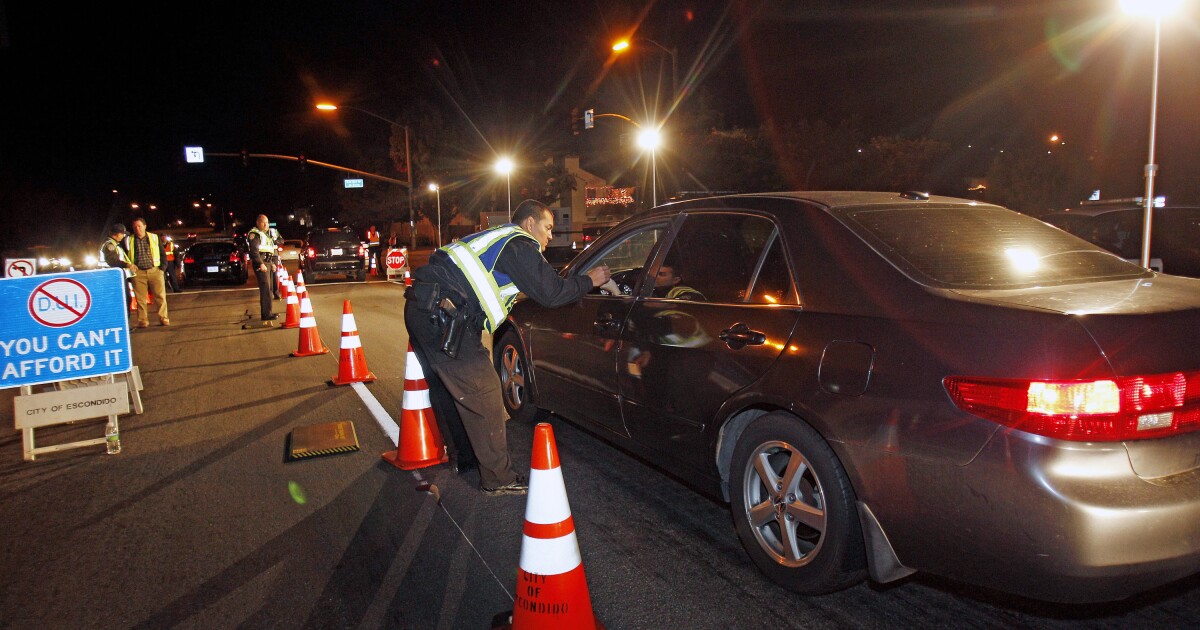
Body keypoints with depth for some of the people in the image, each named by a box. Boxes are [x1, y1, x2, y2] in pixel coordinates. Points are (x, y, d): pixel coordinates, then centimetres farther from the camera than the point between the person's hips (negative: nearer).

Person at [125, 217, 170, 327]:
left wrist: (162, 267, 2)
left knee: (160, 296, -1)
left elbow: (163, 254, 12)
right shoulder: (128, 240, 7)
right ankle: (143, 320, 7)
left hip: (155, 270, 0)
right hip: (138, 272, 0)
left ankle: (163, 318, 6)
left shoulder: (154, 238, 8)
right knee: (140, 298, 1)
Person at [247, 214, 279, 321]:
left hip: (268, 262, 10)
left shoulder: (266, 234, 24)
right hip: (261, 263, -10)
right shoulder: (255, 234, -7)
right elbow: (254, 251, -17)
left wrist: (272, 263, 23)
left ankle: (267, 312, 18)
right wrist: (261, 264, -23)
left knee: (268, 288, 12)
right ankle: (266, 314, -16)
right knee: (265, 288, -14)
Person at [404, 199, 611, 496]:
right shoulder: (518, 245, -4)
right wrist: (589, 280, 7)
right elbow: (551, 293, -8)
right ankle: (498, 479, 5)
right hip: (443, 316, -10)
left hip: (422, 308, 10)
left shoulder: (497, 238, 25)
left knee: (451, 385, 25)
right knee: (484, 397, -3)